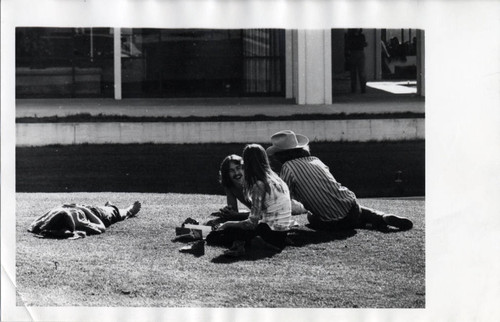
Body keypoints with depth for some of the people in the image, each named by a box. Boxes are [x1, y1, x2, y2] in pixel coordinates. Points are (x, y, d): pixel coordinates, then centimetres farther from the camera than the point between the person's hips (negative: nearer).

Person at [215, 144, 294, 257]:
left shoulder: (259, 185, -16)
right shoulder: (275, 179, 9)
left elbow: (252, 223, -16)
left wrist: (227, 224, -3)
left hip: (272, 234, -8)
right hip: (284, 233, 8)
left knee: (228, 229, -7)